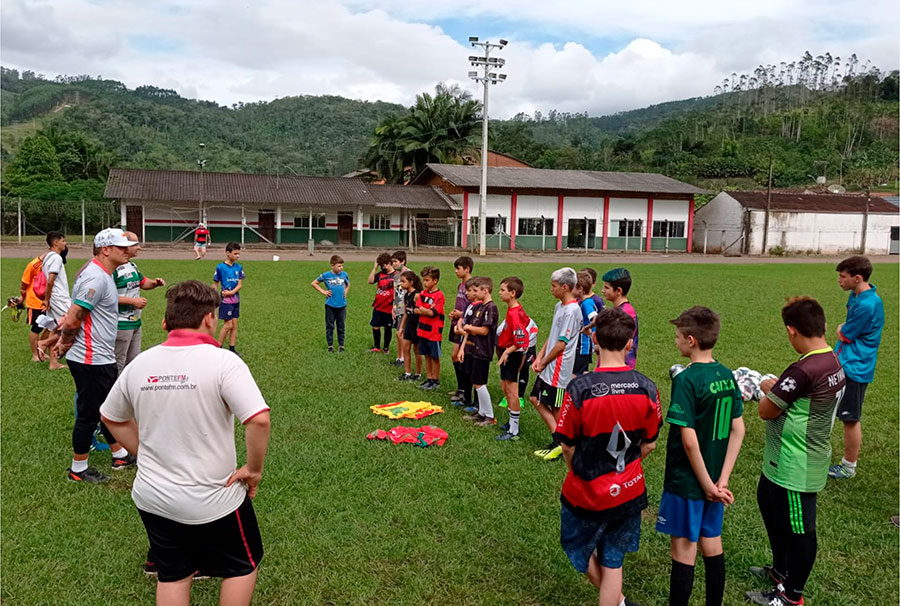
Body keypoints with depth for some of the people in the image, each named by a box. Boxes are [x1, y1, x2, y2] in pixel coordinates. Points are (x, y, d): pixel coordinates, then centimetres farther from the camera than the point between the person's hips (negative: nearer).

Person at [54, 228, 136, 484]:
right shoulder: (96, 278, -22)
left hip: (102, 359, 10)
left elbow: (73, 316, 17)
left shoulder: (103, 275, 11)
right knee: (89, 414, 3)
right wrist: (66, 343, -5)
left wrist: (64, 339, 10)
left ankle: (120, 455, 36)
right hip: (91, 361, -10)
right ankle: (78, 469, 19)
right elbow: (72, 320, -23)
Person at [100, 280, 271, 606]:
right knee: (243, 566, 20)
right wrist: (254, 469, -16)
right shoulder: (223, 362, -20)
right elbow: (259, 420, -30)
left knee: (172, 576, 23)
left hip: (151, 498, 5)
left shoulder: (139, 363, -3)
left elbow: (110, 417, 13)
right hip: (213, 502, -5)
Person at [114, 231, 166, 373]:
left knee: (134, 361, 18)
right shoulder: (114, 268, -19)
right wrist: (133, 301, -22)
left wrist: (154, 283, 4)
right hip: (121, 324, -10)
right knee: (118, 363, 0)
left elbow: (142, 283, 26)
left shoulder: (132, 265, 12)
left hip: (135, 322, 10)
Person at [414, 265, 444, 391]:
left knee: (435, 357, 3)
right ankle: (429, 378, 25)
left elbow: (433, 312, -20)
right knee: (427, 355, 14)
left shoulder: (439, 295, -12)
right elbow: (416, 310, -1)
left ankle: (436, 381, 14)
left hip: (434, 331, -6)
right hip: (423, 330, 6)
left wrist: (423, 310, -28)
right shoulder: (423, 294, 7)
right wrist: (429, 311, -16)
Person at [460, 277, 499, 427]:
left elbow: (484, 330, -21)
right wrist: (463, 347, 8)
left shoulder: (491, 307, -15)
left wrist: (469, 327, -6)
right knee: (476, 383, 14)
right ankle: (481, 412, 25)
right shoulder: (479, 306, 12)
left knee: (479, 383, -5)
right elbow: (470, 328, 13)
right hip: (473, 349, 9)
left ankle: (490, 417, 5)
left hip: (482, 352, -9)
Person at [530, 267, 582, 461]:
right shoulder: (559, 306, 9)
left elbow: (561, 345, -20)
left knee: (557, 408, 2)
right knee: (536, 399, 13)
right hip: (549, 367, 10)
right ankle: (557, 440, 19)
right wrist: (539, 357, 6)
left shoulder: (571, 310, -20)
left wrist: (543, 363, -9)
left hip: (559, 369, -10)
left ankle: (561, 445, 17)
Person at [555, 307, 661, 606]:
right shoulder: (647, 389, -13)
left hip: (586, 493, -3)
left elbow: (568, 446, -11)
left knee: (579, 549, 25)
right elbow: (649, 445, -1)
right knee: (612, 562, 17)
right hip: (629, 492, 3)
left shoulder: (579, 388, -23)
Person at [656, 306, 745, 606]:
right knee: (712, 544, 19)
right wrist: (722, 479, 0)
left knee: (684, 550, 6)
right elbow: (738, 429, 2)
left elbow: (689, 441, -25)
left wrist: (708, 484, -14)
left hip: (687, 480, -7)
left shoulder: (686, 380, -21)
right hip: (713, 477, 7)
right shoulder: (727, 375, 0)